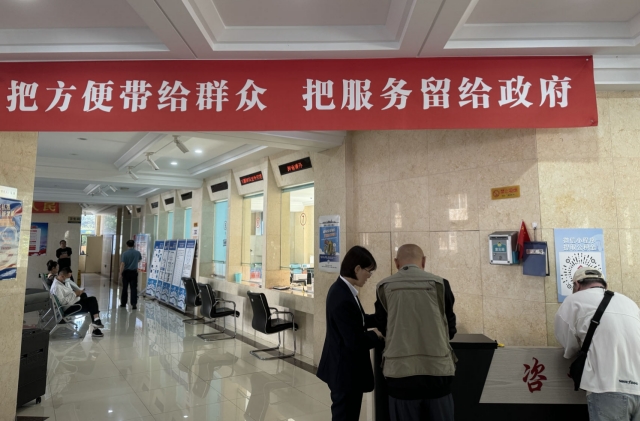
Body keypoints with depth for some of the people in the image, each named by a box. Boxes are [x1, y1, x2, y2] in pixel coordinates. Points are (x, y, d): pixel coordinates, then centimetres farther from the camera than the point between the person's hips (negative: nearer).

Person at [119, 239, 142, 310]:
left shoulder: (125, 253, -12)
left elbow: (122, 264, -15)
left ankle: (123, 303, 22)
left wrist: (120, 273, -7)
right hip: (134, 272, 1)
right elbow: (140, 259, 21)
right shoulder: (137, 253, -1)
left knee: (124, 288, 11)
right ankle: (134, 304, -8)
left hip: (126, 272, -1)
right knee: (134, 288, 0)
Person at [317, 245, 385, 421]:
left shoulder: (342, 289, 2)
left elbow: (358, 321, 12)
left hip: (345, 367, 10)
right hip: (345, 370, -10)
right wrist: (378, 334, -11)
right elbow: (355, 341, -27)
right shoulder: (343, 297, -29)